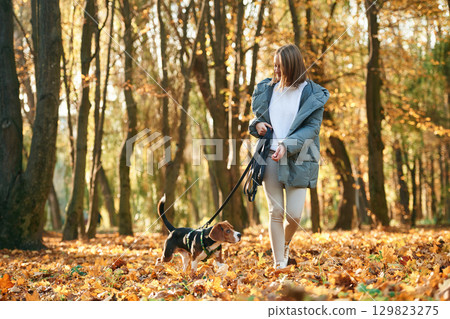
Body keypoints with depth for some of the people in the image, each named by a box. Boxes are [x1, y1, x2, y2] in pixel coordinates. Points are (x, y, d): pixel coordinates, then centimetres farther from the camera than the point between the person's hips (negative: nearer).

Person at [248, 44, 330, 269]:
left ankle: (285, 244, 28)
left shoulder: (312, 94, -2)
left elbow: (312, 128, -6)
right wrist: (257, 124, -3)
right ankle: (279, 262, 9)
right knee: (276, 212, 1)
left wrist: (287, 145, -19)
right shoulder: (267, 89, 9)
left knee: (294, 215, -5)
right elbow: (257, 117, 22)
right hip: (270, 157, 2)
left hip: (297, 160, -2)